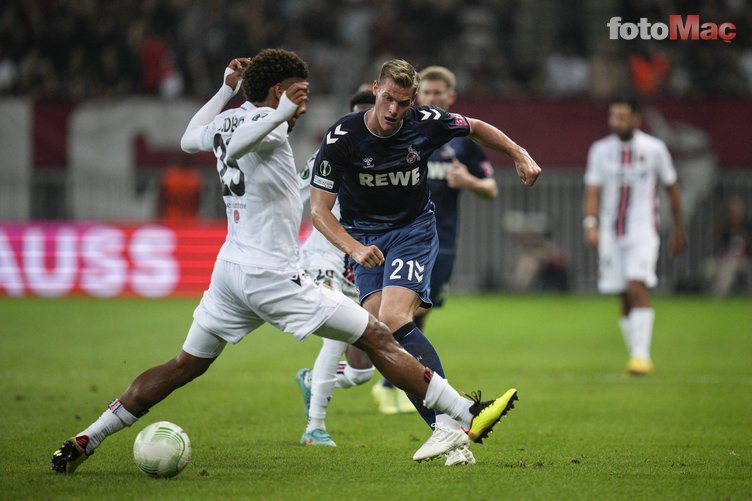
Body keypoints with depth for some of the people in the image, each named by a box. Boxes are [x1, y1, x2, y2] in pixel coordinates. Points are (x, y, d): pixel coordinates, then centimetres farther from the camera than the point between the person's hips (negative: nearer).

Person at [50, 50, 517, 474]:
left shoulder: (228, 119, 12)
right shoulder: (266, 122, -12)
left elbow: (190, 139, 34)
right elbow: (235, 148, -34)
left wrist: (227, 90, 37)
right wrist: (282, 113, -38)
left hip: (230, 266, 9)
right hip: (272, 275, -8)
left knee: (185, 366, 16)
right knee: (378, 338, -6)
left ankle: (85, 442, 13)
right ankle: (468, 416, -9)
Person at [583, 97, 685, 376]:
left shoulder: (654, 149, -2)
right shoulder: (601, 150, 3)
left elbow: (672, 189, 9)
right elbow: (593, 191, -1)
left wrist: (679, 230, 13)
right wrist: (591, 223, -18)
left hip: (643, 230, -3)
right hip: (611, 234, 3)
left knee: (637, 288, -20)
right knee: (625, 299, 5)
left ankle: (641, 355, -22)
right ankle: (635, 354, 15)